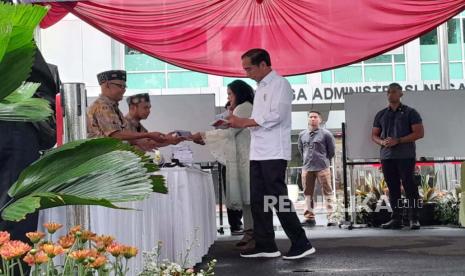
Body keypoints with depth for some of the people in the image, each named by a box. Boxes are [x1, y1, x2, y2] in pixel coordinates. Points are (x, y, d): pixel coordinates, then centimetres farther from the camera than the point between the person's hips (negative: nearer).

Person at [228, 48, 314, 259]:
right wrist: (238, 123, 4)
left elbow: (275, 116, -18)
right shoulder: (261, 88, 19)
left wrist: (244, 122, -14)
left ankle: (301, 244, 0)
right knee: (258, 201, 9)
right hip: (258, 153, 9)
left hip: (274, 153, -9)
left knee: (278, 199, -8)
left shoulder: (280, 84, -8)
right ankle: (265, 246, 16)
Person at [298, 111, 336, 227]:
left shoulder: (326, 134, -2)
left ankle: (330, 217, -4)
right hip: (307, 168, 4)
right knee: (308, 193, 7)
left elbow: (332, 150, 5)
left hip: (322, 168, -4)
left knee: (327, 192, -4)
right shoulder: (302, 135, 9)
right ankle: (309, 217, 13)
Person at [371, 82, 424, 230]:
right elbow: (374, 135, 17)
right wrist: (382, 142, -7)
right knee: (392, 188, 5)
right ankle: (396, 219, 10)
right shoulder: (381, 114, 16)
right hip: (387, 156, 4)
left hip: (405, 155, -4)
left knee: (409, 186, -7)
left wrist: (398, 141, -14)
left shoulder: (410, 112, 3)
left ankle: (414, 219, -2)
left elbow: (419, 133, -4)